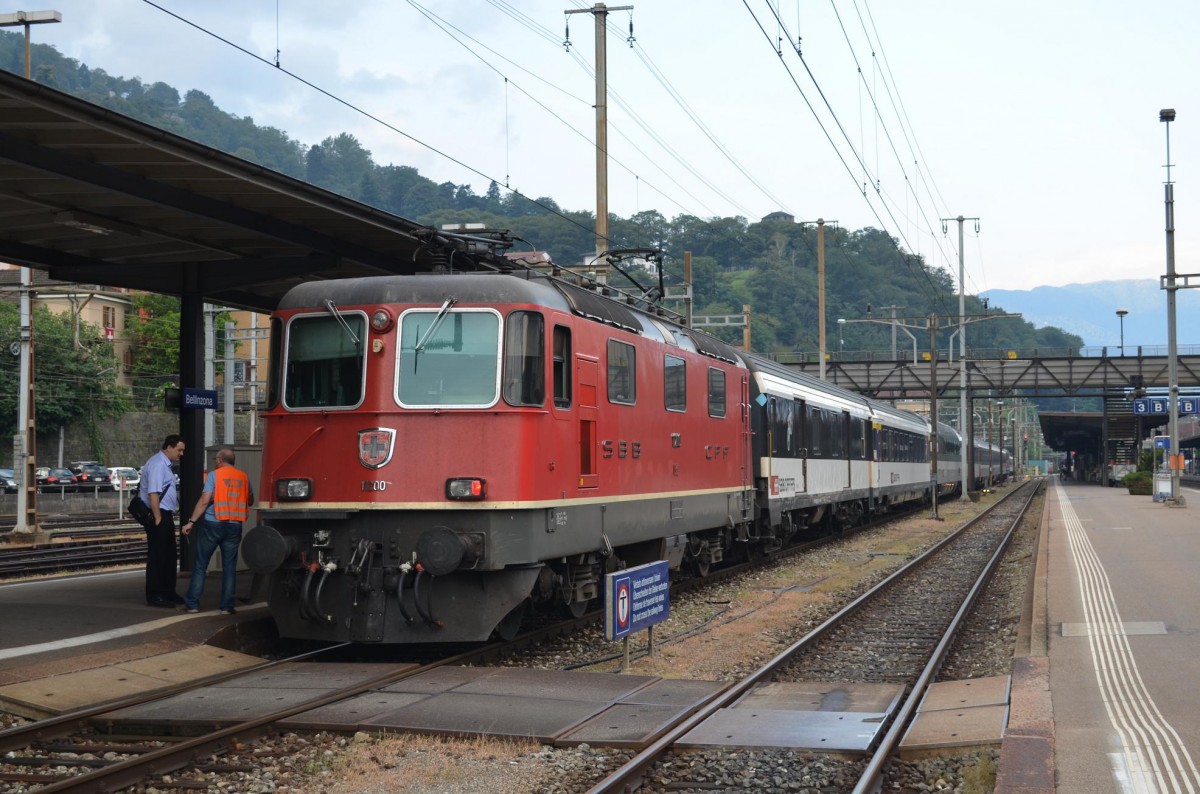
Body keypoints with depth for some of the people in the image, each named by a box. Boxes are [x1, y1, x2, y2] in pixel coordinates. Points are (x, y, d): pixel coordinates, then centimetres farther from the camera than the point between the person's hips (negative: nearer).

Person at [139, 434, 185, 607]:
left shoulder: (166, 465, 16)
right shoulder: (157, 464, -16)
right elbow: (153, 494, -23)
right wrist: (158, 518, -24)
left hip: (165, 515, 10)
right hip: (158, 515, -10)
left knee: (170, 555, 16)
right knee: (157, 556, -5)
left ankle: (168, 592, 26)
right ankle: (154, 595, 1)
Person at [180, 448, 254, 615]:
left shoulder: (214, 475, -5)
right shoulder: (243, 477, 7)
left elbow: (204, 500, -12)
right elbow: (250, 501, 18)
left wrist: (191, 522, -10)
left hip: (212, 524, -3)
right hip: (234, 526, 3)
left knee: (200, 566, 6)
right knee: (229, 568, 7)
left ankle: (192, 603, 6)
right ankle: (227, 606, 4)